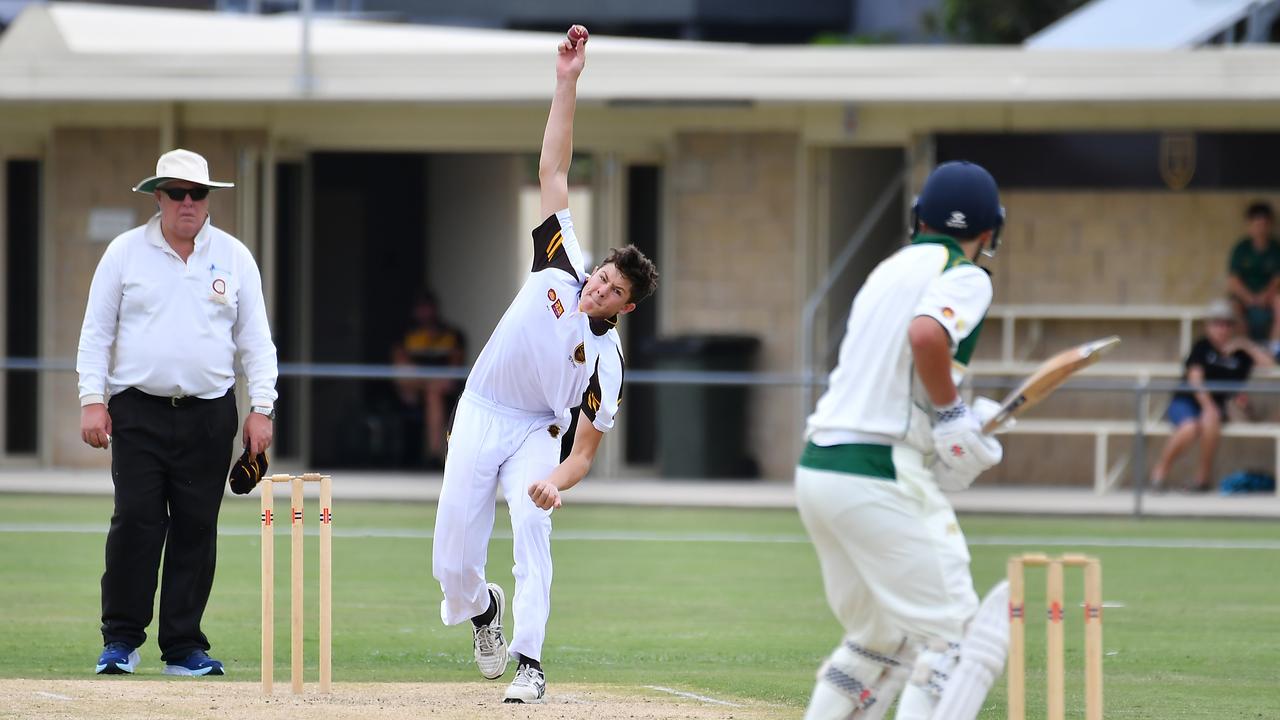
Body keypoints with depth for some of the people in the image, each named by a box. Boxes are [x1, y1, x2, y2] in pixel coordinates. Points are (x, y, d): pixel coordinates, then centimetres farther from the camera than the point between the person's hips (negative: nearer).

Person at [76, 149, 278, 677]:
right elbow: (96, 331, 6)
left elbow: (255, 339, 10)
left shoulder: (234, 257, 9)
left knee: (196, 529, 1)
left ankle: (184, 646, 7)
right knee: (135, 523, -8)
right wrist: (92, 399, -4)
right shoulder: (125, 252, 5)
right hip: (138, 411, -1)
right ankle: (121, 640, 0)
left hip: (209, 415, 2)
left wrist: (261, 407, 1)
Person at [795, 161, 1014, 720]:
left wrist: (954, 423, 12)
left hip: (816, 467, 8)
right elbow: (927, 334, -25)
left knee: (881, 637, 21)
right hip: (882, 476, -8)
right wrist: (952, 414, -11)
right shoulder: (964, 276, -3)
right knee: (954, 635, -6)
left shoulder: (889, 270, 21)